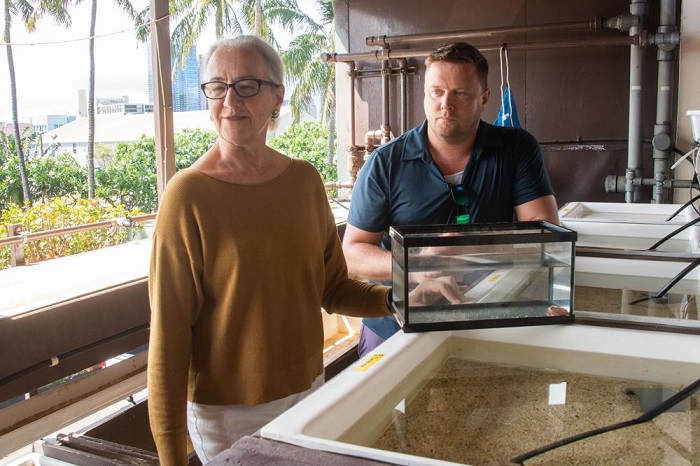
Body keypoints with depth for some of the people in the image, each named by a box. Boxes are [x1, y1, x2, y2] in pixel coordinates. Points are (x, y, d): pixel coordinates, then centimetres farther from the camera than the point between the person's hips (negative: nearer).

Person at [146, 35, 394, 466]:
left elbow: (332, 288, 7)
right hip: (227, 413, -4)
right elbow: (169, 334, -14)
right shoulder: (189, 194, -16)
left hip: (309, 388, 5)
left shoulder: (305, 179, -2)